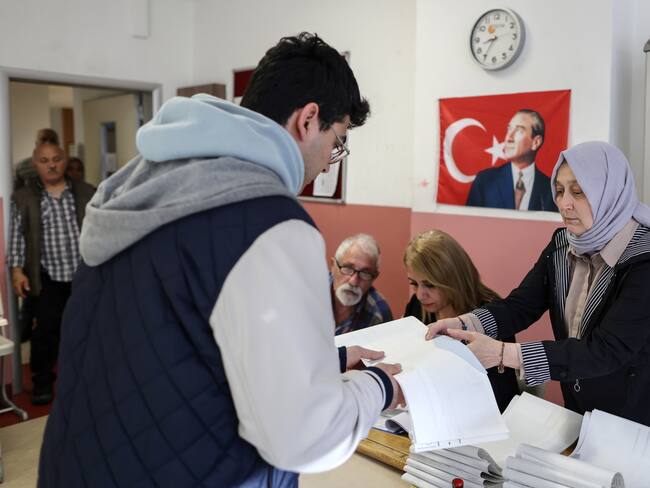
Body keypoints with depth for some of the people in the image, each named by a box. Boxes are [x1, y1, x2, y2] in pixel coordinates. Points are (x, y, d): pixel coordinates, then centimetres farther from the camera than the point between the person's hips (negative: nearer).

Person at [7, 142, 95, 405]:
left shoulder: (86, 192, 5)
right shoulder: (22, 197, 3)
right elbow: (17, 236, 1)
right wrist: (17, 269, -8)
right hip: (48, 279, -1)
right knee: (46, 331, 2)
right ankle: (42, 381, 19)